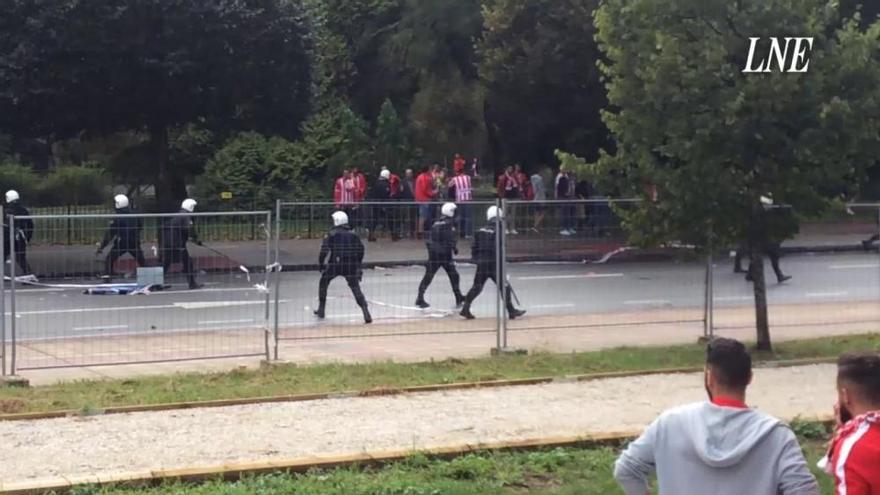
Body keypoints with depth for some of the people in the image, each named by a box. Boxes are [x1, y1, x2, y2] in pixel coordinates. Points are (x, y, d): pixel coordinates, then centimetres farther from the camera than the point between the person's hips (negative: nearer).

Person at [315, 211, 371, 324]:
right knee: (356, 288, 2)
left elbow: (324, 250, -6)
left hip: (334, 264, -2)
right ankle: (366, 314, -15)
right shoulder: (353, 234, 9)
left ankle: (321, 310, 26)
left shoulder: (331, 234, 0)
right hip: (351, 266, 2)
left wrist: (320, 264, 6)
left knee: (323, 284, 22)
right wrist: (358, 264, 20)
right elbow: (360, 249, 9)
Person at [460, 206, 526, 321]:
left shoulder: (480, 231, 10)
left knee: (477, 287, 13)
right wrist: (501, 264, -12)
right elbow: (496, 250, -18)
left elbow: (474, 247, 12)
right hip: (493, 264, -7)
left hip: (481, 264, 7)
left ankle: (465, 309, 8)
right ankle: (511, 311, 2)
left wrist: (476, 260, 22)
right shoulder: (496, 232, -12)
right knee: (504, 287, 1)